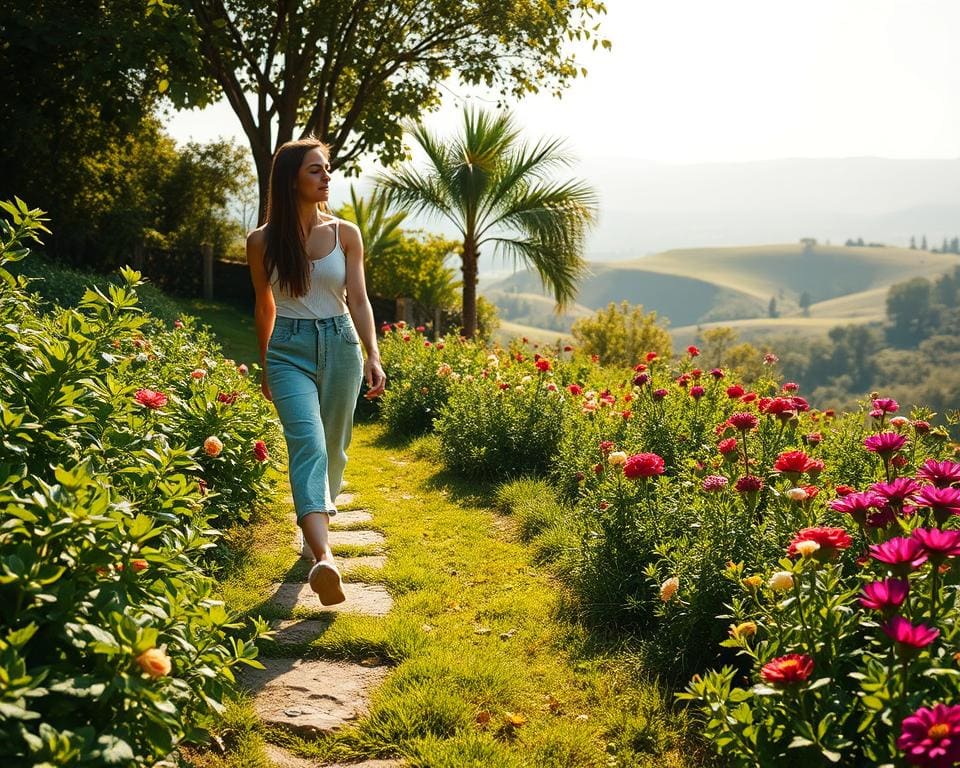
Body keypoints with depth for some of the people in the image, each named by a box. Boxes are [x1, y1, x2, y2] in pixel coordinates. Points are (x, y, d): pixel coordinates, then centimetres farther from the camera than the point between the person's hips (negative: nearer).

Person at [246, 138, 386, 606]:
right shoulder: (262, 242, 1)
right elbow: (265, 308, 12)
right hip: (289, 351, -2)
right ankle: (324, 558, -35)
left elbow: (358, 299, 0)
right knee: (307, 443, -20)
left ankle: (320, 514, 39)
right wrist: (265, 367, 19)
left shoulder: (345, 234, 3)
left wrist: (373, 354, -13)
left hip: (341, 345, 2)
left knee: (333, 448, 11)